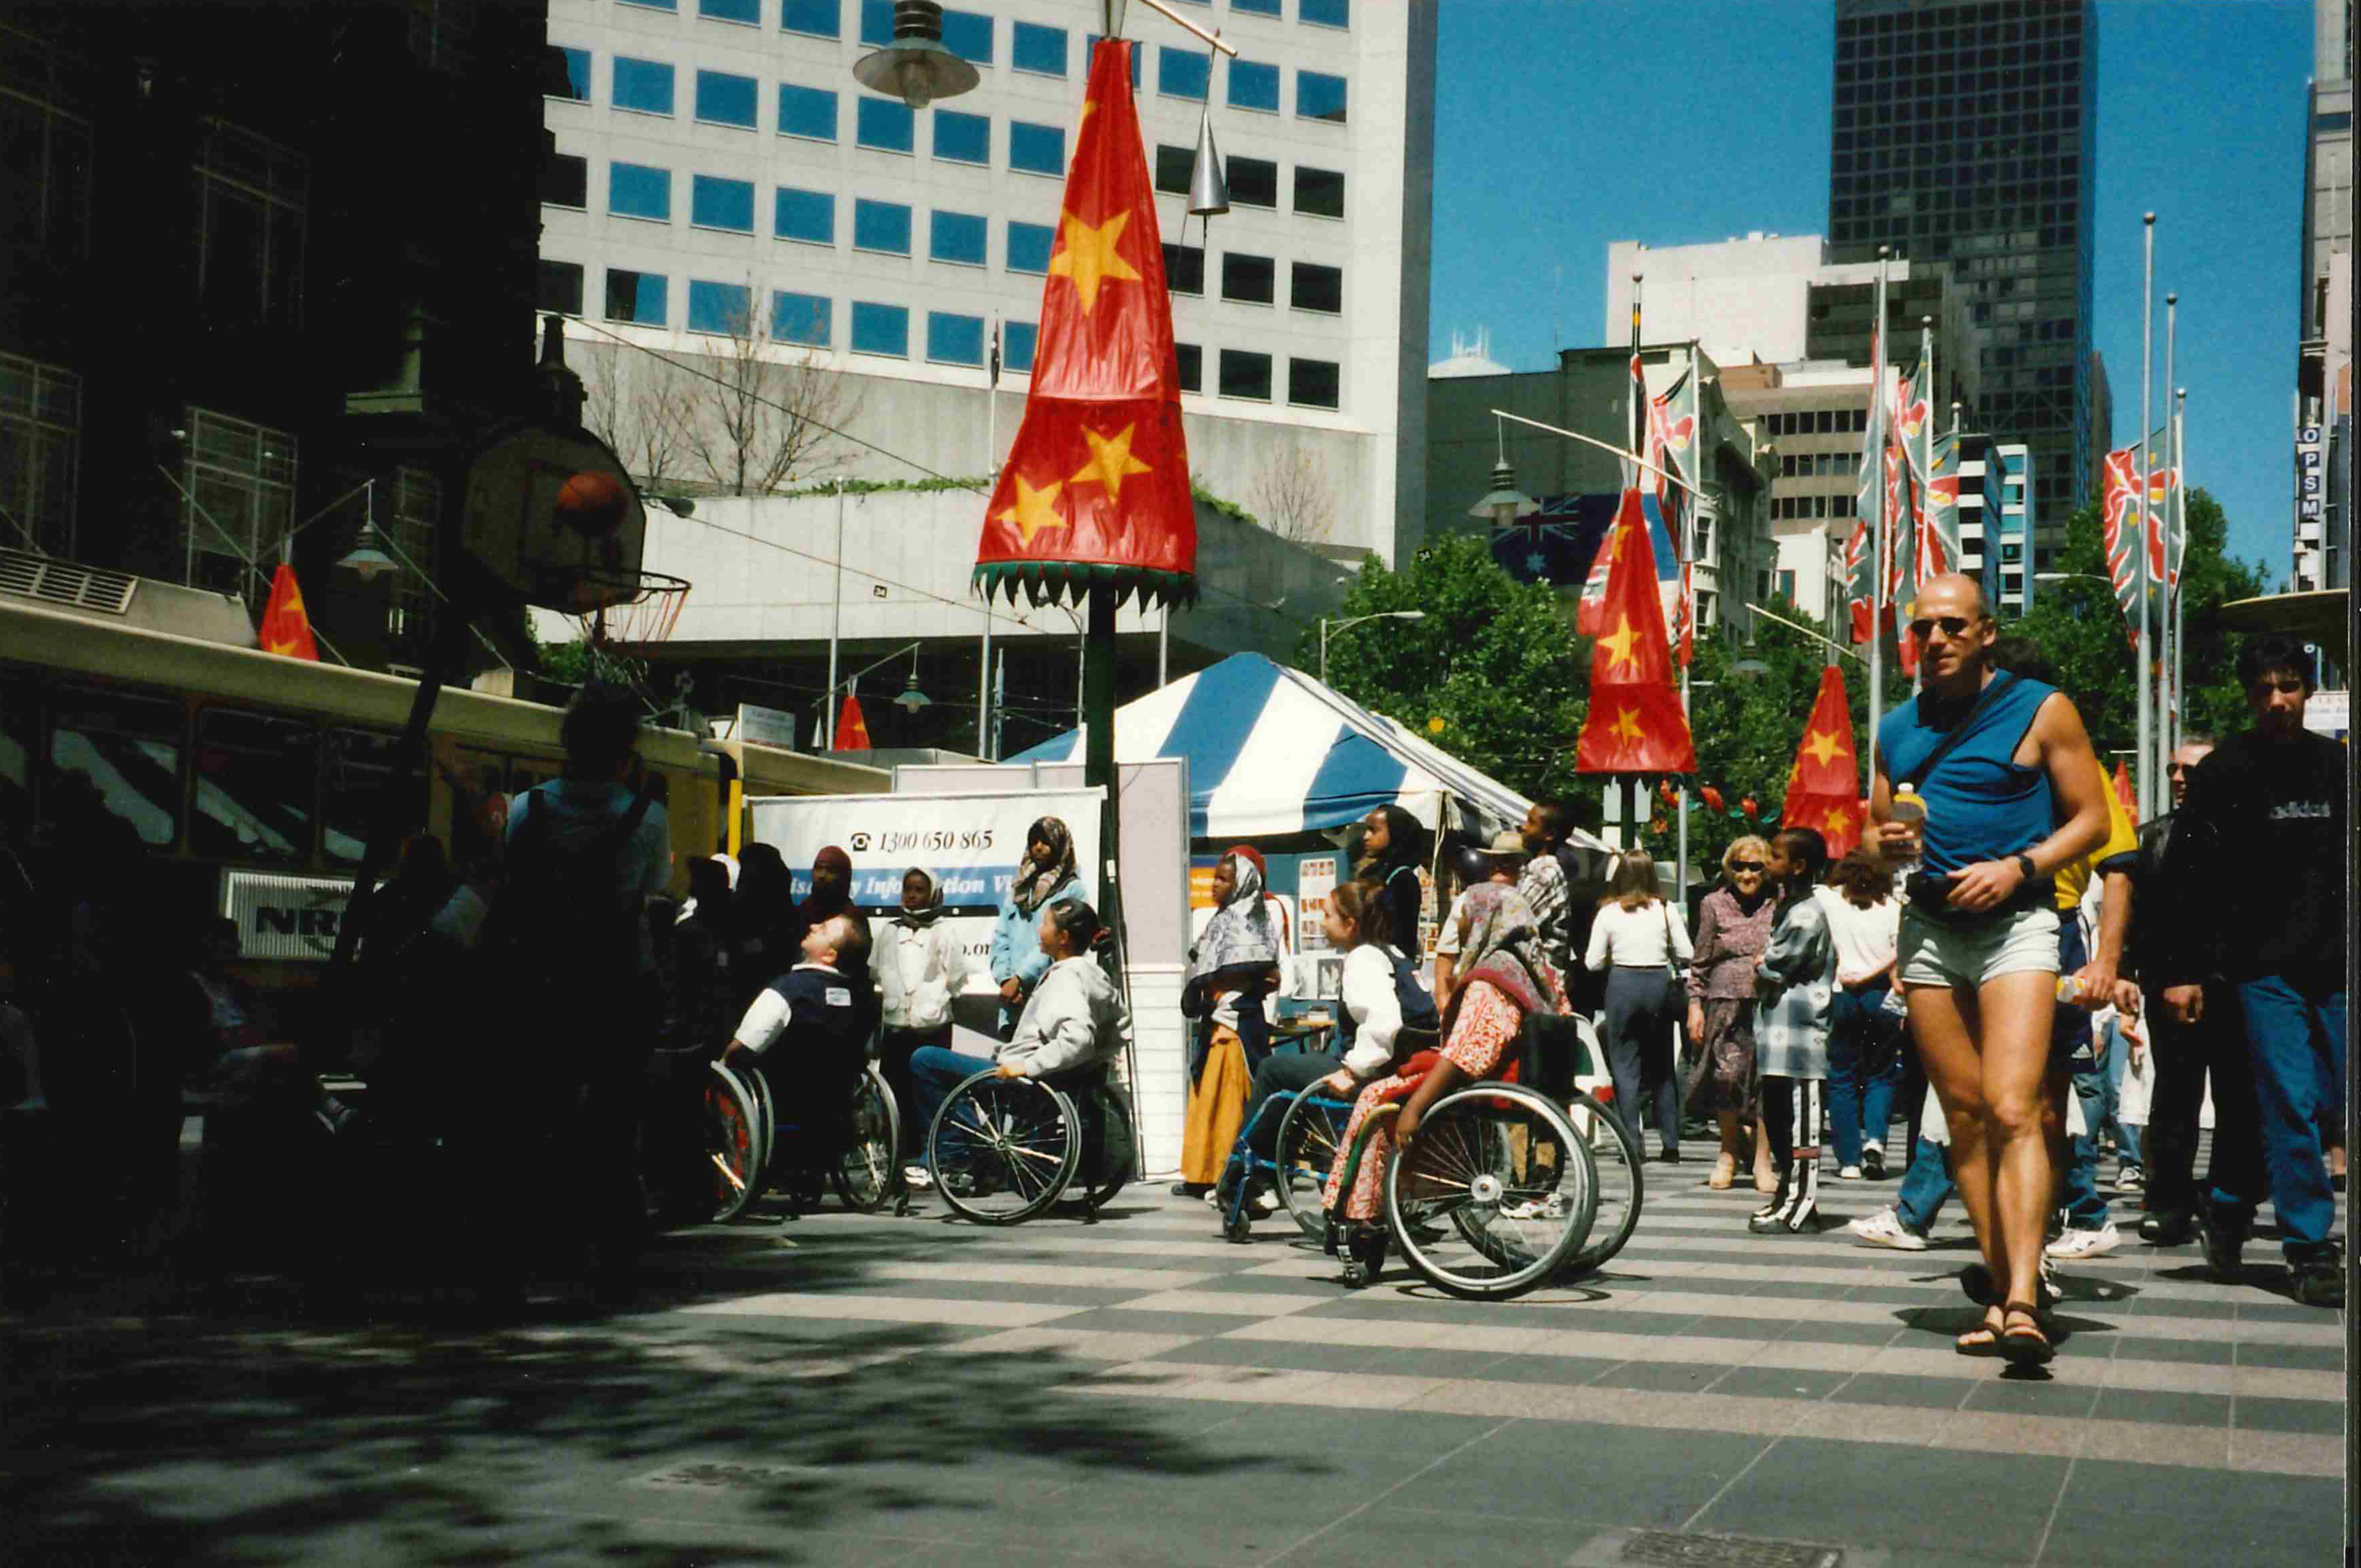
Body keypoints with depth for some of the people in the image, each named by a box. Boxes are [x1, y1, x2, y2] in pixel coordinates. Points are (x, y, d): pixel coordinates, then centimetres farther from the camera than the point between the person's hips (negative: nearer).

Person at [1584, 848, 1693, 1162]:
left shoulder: (1608, 913, -3)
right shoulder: (1666, 910, 0)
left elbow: (1593, 962, -2)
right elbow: (1686, 955, -1)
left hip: (1623, 984, -2)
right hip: (1659, 983, 2)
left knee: (1625, 1064, 5)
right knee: (1662, 1066, 13)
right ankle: (1671, 1145, 14)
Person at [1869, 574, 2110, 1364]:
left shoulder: (2040, 709, 1)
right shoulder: (1897, 729, 15)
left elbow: (2092, 817, 0)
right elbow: (1876, 833, 22)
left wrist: (2019, 867, -15)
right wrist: (1891, 843, -2)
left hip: (2015, 923, -5)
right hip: (1928, 928, 5)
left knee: (2013, 1111, -17)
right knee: (1964, 1115, 4)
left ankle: (2022, 1301, -23)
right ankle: (2001, 1290, 9)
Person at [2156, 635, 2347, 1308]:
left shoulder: (2337, 767, 11)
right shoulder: (2223, 773, -2)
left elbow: (2349, 869, 16)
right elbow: (2187, 880, -4)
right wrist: (2181, 971, -9)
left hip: (2331, 969, 4)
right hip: (2262, 967, -4)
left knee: (2312, 1101, 5)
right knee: (2290, 1106, -8)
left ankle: (2228, 1210, 24)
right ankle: (2311, 1251, -3)